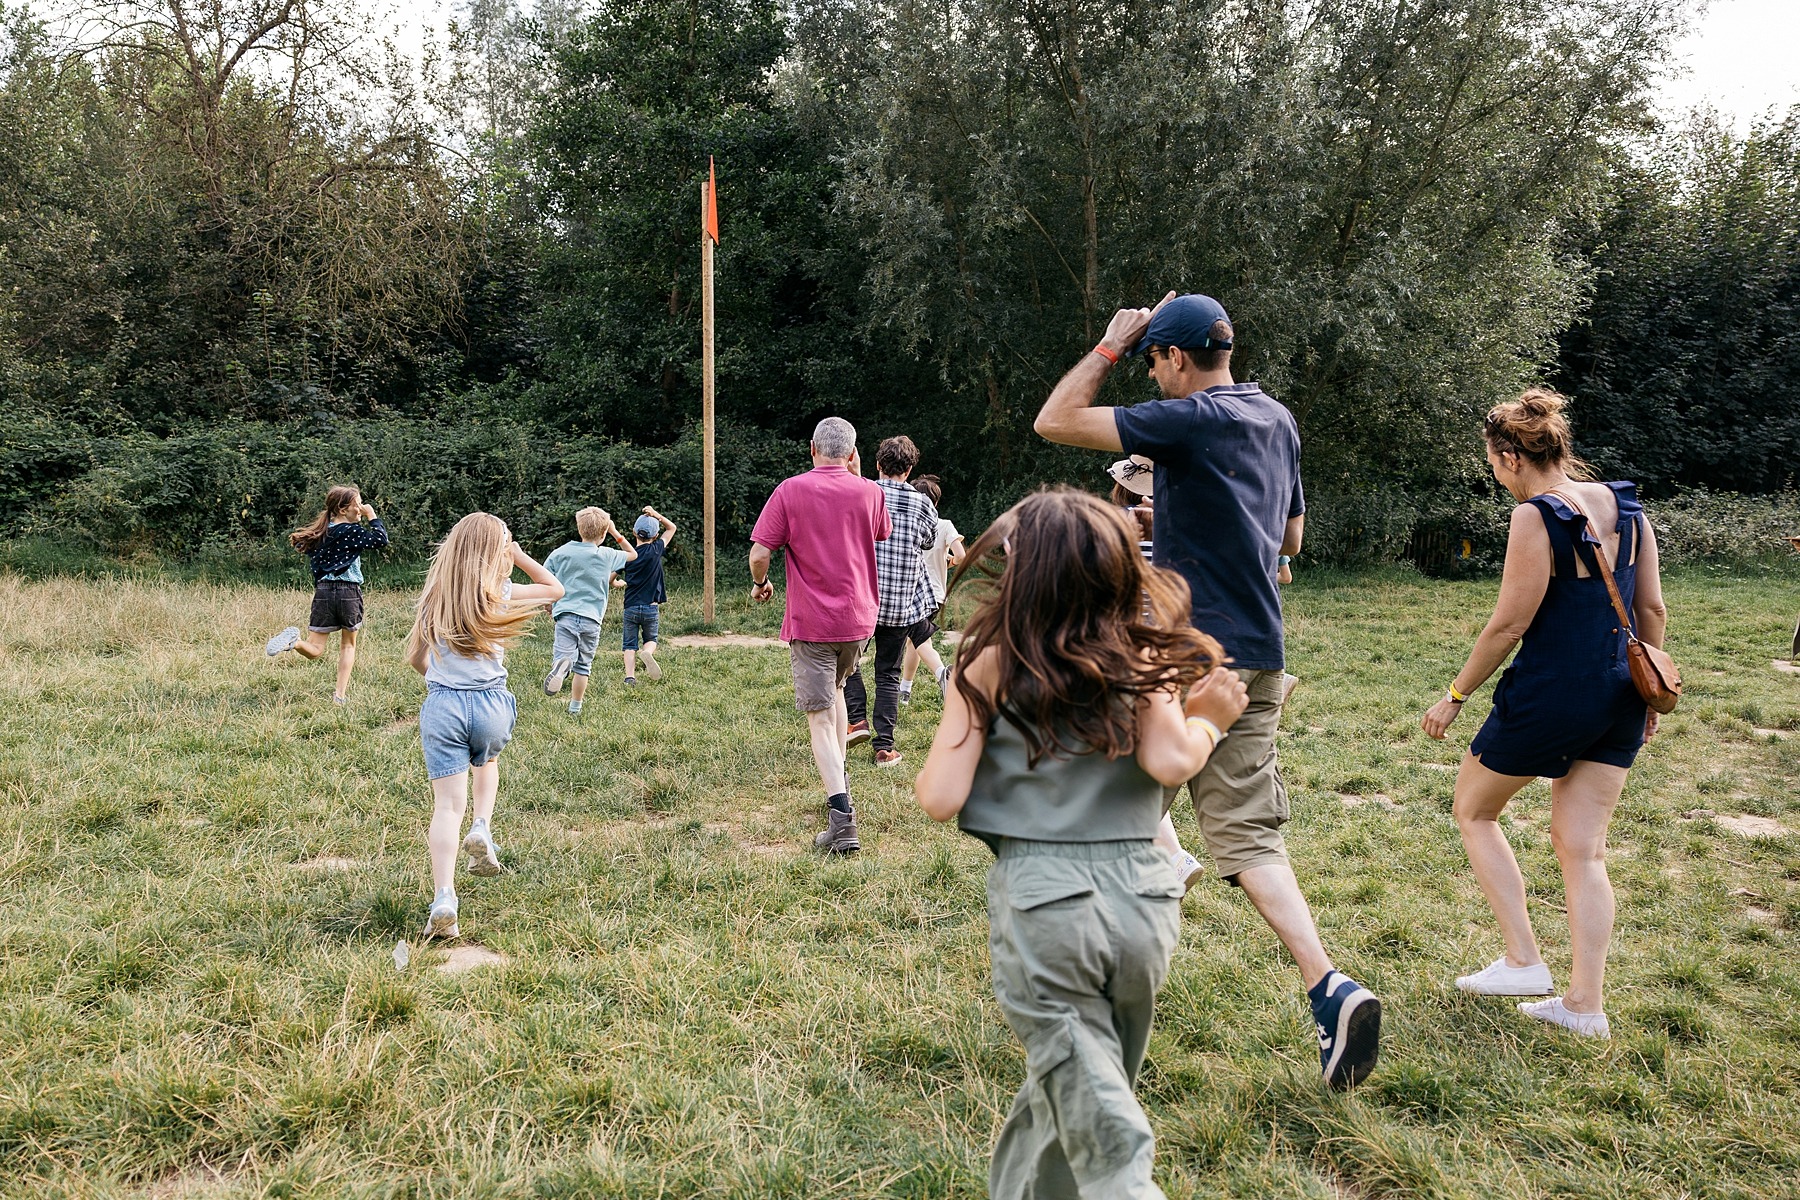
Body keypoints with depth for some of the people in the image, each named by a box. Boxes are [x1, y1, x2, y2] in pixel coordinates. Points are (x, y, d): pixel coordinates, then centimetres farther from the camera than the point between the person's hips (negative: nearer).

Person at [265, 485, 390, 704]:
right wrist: (372, 517, -7)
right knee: (348, 645, 17)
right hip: (349, 592, -4)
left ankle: (294, 640, -25)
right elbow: (380, 539, -19)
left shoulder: (319, 531, 9)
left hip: (323, 591, 4)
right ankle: (340, 694, 12)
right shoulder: (351, 531, -9)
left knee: (315, 650, 9)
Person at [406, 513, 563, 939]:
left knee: (448, 803, -1)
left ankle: (443, 901, -13)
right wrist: (518, 555, 11)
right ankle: (482, 829, 12)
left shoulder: (434, 597, 5)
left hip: (442, 706, 1)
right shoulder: (501, 595, -3)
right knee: (486, 762, 33)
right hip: (491, 705, -1)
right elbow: (555, 589, 14)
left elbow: (415, 658, 12)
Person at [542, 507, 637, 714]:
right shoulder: (607, 555, 5)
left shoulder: (560, 552, 4)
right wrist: (616, 533, 26)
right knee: (583, 666, 15)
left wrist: (549, 607, 20)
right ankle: (575, 708, 22)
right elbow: (633, 554, 24)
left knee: (564, 655, -14)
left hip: (565, 614, -1)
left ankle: (561, 665, -49)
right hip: (592, 619, 1)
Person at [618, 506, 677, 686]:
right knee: (650, 639, 17)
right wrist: (656, 515, -1)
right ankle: (648, 653, -16)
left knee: (630, 645, 7)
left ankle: (629, 676, -8)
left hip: (630, 608, 1)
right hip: (651, 608, -1)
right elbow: (672, 528, 7)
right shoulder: (656, 550, -6)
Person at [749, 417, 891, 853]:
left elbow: (760, 553, -11)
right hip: (859, 619, 4)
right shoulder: (868, 492, 2)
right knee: (835, 689, 30)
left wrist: (760, 584, 11)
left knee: (820, 718, -4)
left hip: (810, 621, -4)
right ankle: (840, 773, 33)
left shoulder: (790, 491, -7)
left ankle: (842, 815, -16)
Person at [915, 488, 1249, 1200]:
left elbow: (941, 800, -8)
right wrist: (1209, 721, 6)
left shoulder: (992, 664, -2)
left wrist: (923, 774, 14)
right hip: (1140, 895, 4)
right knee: (1073, 1091, 26)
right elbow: (1169, 763, -14)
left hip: (1041, 906, -4)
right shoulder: (1143, 656, 3)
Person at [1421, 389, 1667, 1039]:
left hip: (1549, 693, -7)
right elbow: (1652, 610, 9)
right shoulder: (1626, 505, 5)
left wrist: (1455, 696, -6)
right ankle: (1585, 1004, 16)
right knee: (1583, 846, 13)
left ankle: (1523, 960, 13)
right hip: (1619, 694, 7)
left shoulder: (1535, 516, -16)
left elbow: (1509, 624, -16)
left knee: (1473, 810, 15)